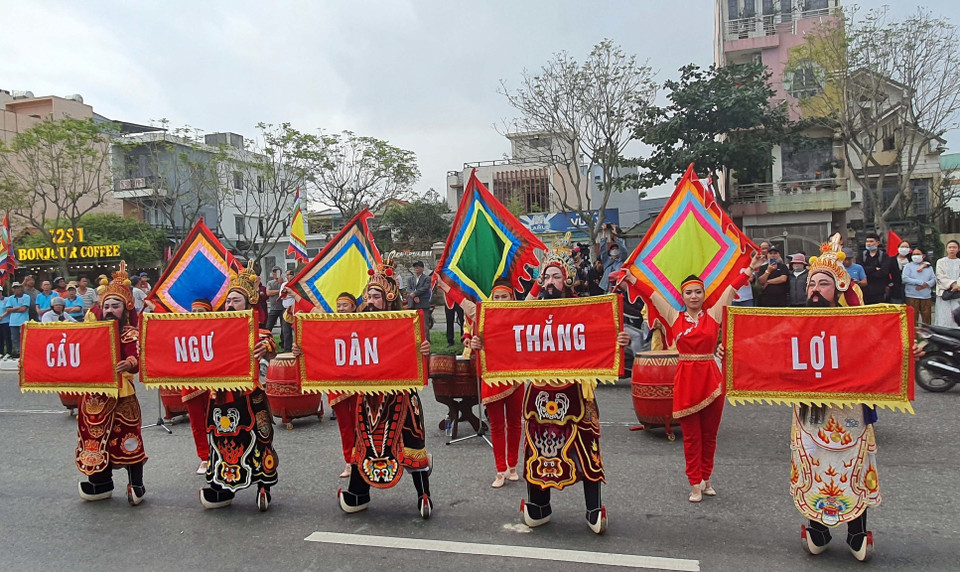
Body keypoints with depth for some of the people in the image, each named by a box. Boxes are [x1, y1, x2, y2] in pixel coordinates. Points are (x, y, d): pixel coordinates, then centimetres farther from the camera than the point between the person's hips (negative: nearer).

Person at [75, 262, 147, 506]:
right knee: (97, 437, 13)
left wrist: (130, 364, -44)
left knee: (125, 438, -1)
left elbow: (135, 360, -23)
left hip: (120, 393, -6)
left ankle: (136, 484, 9)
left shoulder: (130, 334, -8)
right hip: (94, 393, 6)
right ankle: (102, 483, 26)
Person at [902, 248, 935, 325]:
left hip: (926, 296, 3)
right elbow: (905, 278, -9)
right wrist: (921, 282, -12)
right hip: (912, 296, -3)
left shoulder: (929, 267, 15)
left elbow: (934, 279, 8)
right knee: (913, 318, -5)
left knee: (926, 318, 5)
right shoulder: (908, 266, 4)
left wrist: (926, 284, -13)